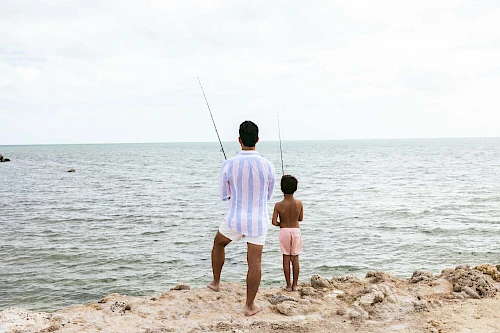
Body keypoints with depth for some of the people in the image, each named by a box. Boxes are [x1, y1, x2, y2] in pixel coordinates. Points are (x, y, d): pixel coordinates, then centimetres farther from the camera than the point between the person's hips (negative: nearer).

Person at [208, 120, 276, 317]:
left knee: (218, 244, 29)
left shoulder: (229, 165, -13)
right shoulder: (267, 166, -9)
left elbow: (224, 196, 0)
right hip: (258, 221, 0)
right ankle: (250, 306, 10)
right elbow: (268, 195, 6)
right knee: (254, 263, 5)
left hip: (234, 219, 0)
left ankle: (216, 282, 40)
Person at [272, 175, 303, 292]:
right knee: (295, 258, 9)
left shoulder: (278, 205, -13)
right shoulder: (299, 203, -8)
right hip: (296, 230, 1)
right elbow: (301, 218, 6)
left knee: (286, 258, 6)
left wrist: (281, 223, 7)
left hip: (284, 231, -1)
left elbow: (274, 222, -13)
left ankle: (288, 285, 9)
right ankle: (295, 284, 13)